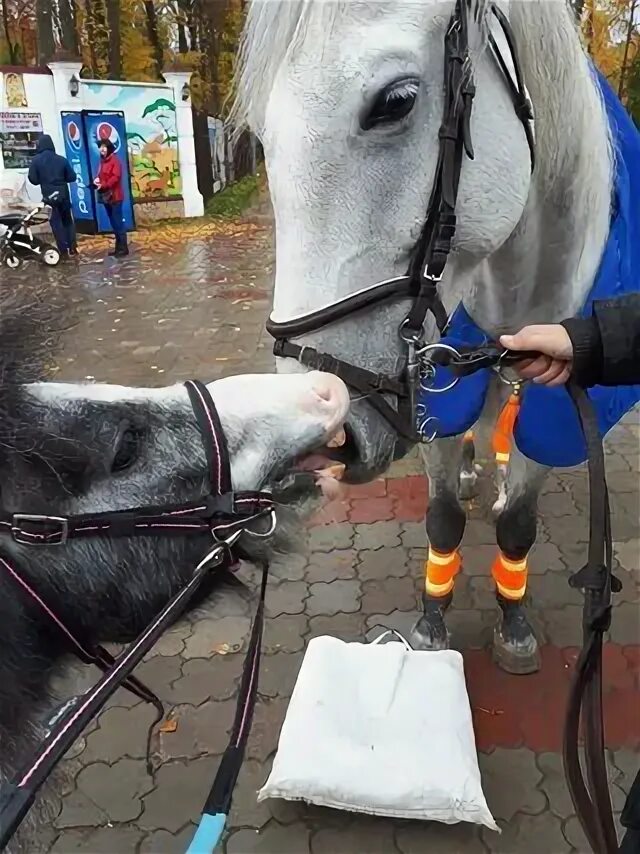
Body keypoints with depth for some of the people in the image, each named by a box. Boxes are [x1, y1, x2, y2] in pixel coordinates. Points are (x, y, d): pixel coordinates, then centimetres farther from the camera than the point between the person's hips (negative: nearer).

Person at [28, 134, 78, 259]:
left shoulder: (36, 160, -6)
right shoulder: (62, 159, -2)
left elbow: (33, 180, -6)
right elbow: (72, 177, 0)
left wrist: (43, 180, 14)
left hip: (49, 196, -2)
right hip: (63, 195, 2)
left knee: (56, 223, 4)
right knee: (68, 221, 15)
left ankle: (64, 251, 1)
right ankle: (73, 248, 12)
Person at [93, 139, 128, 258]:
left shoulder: (115, 160, -9)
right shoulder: (102, 160, 16)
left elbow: (116, 177, -19)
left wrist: (103, 185, -25)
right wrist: (97, 179, -2)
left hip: (115, 196, -8)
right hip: (106, 196, 9)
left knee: (118, 222, -7)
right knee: (113, 223, 11)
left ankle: (123, 248, -4)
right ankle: (118, 247, 17)